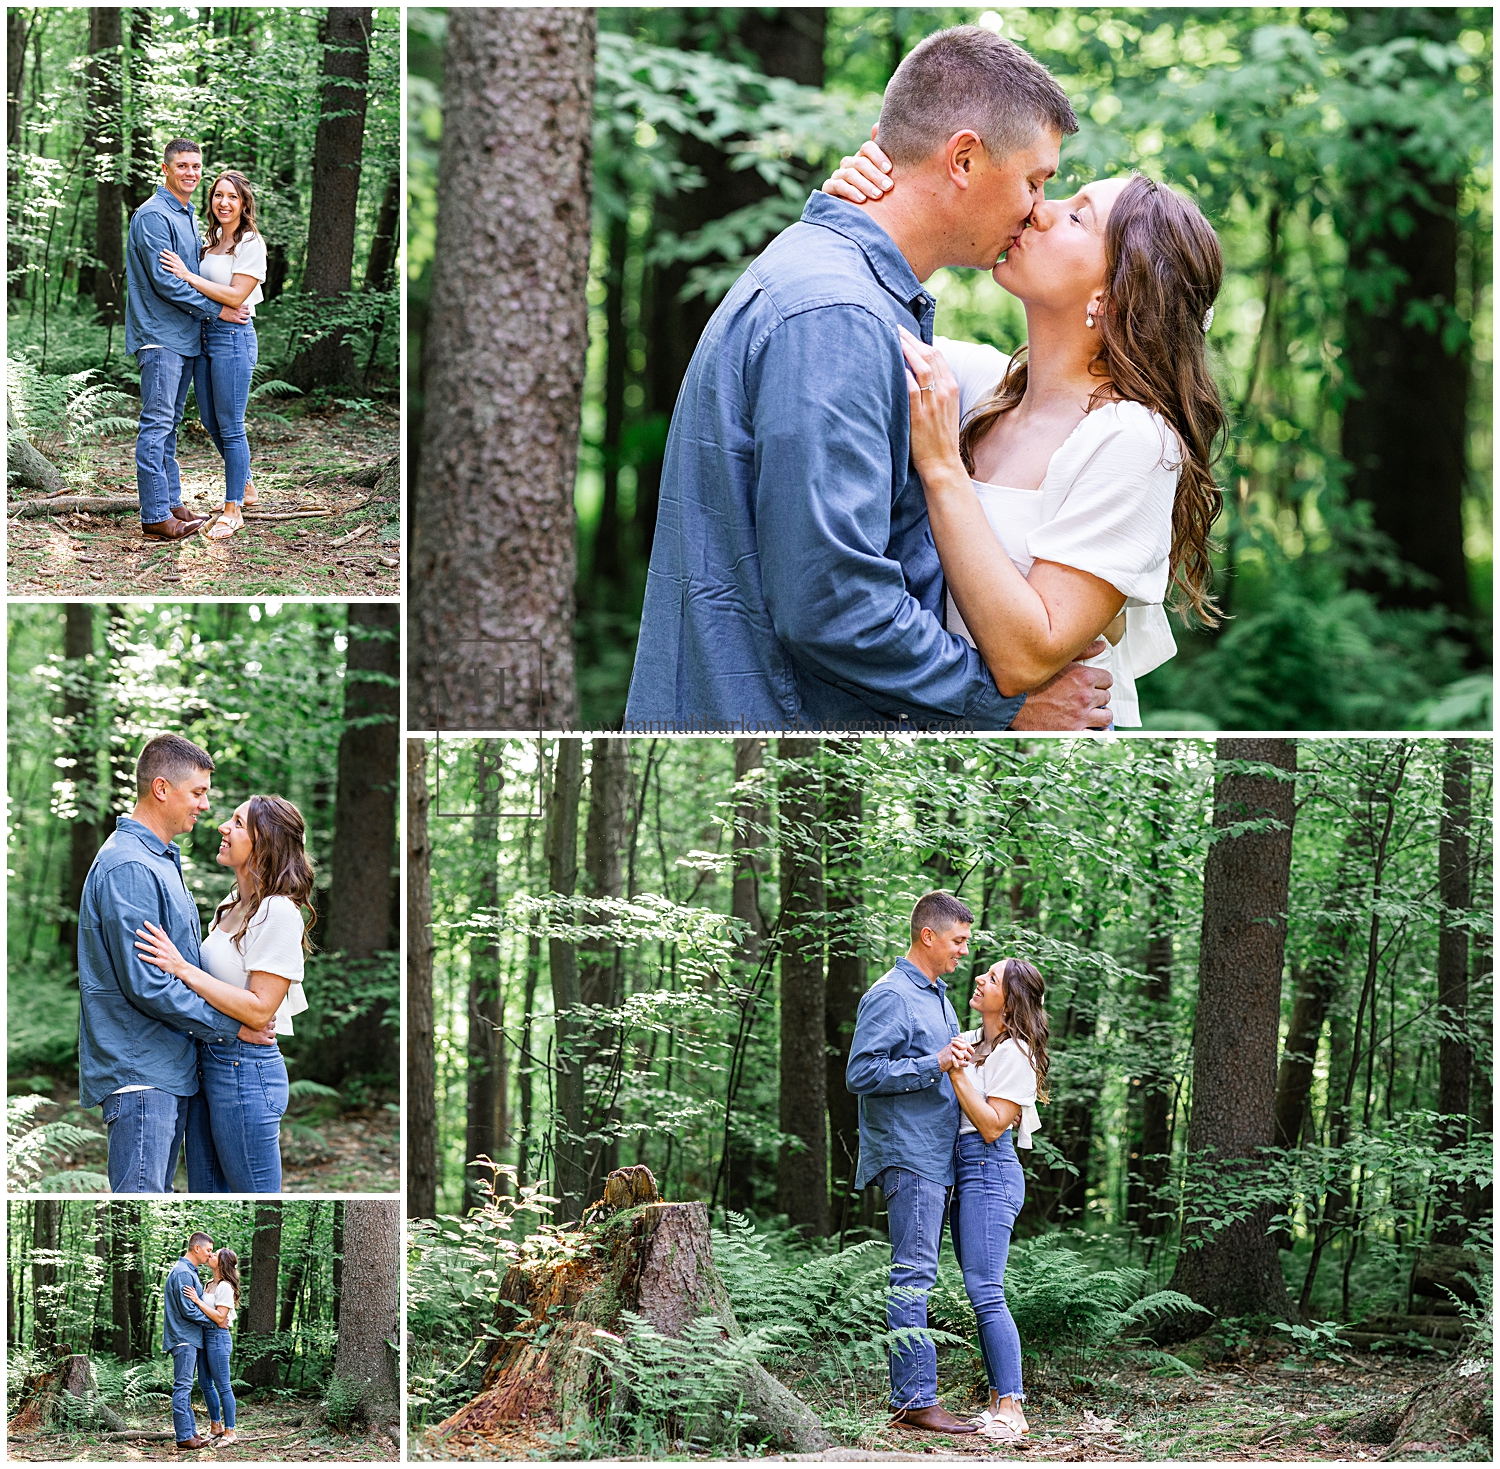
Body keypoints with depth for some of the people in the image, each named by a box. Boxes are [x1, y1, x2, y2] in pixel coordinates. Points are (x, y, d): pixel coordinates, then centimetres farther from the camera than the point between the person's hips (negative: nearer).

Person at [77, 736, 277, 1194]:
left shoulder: (160, 860, 17)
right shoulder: (128, 868, -17)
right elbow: (145, 984, -21)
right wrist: (231, 1027, -13)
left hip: (170, 1067, 10)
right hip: (139, 1072, -10)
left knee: (157, 1191, 11)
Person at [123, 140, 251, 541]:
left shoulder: (187, 216, 18)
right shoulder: (154, 216, -13)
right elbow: (165, 281, -18)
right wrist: (216, 310, -13)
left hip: (185, 336, 9)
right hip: (160, 336, -9)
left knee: (170, 424, 13)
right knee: (157, 425, -8)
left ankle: (171, 504, 18)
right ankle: (155, 518, -9)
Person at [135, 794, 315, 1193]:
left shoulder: (278, 913, -16)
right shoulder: (233, 905, 12)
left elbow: (258, 1010, -21)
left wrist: (183, 969, -23)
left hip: (246, 1071, -9)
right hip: (207, 1063, 9)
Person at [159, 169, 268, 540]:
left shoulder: (250, 243, -10)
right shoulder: (211, 240, 13)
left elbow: (235, 296, -18)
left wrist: (187, 276, -20)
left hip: (233, 336, -8)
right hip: (202, 334, 8)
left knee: (230, 426, -2)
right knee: (211, 421, 15)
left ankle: (233, 510, 5)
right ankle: (245, 487, 33)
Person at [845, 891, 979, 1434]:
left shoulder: (938, 996, 21)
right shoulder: (890, 996, -10)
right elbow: (861, 1074, -17)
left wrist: (962, 1063, 15)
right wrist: (935, 1064, -22)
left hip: (936, 1158, 10)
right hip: (908, 1157, -10)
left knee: (916, 1277, 9)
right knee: (914, 1276, -11)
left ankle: (908, 1394, 11)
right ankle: (917, 1399, -13)